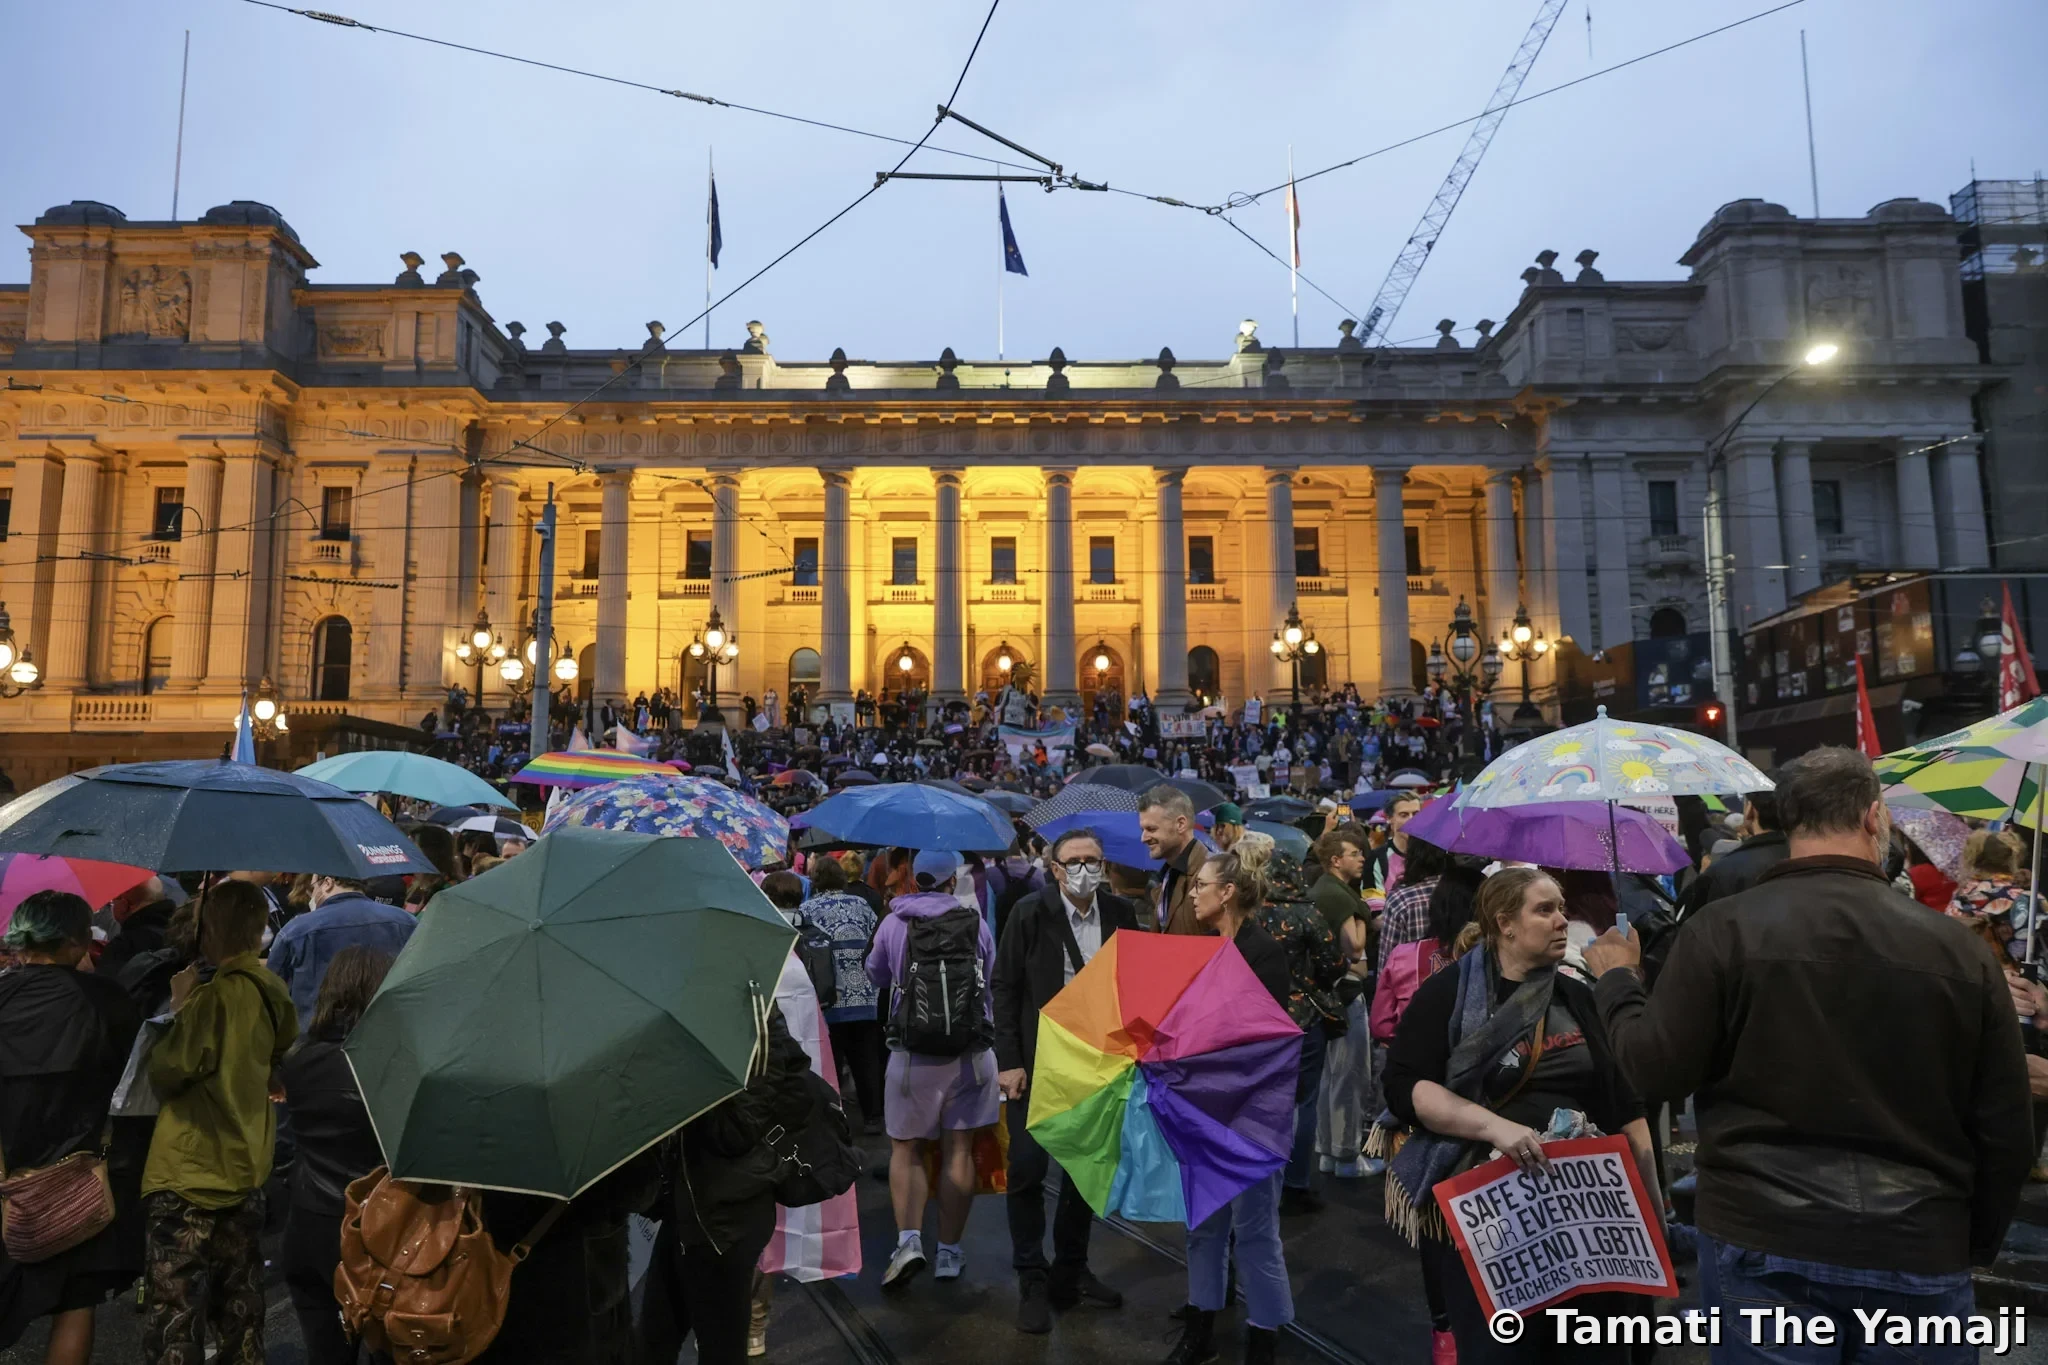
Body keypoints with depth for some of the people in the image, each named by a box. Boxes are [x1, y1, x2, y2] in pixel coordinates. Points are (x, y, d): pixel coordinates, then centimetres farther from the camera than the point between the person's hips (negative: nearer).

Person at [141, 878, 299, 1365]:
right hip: (245, 1164, 8)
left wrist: (180, 1010, -4)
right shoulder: (274, 993, 2)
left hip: (189, 1171, -8)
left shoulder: (215, 996, -20)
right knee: (238, 1297, 18)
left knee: (173, 1306, 0)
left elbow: (166, 1073, -13)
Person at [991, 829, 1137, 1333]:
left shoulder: (1121, 913, -2)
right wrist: (1009, 1060, -13)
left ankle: (1071, 1271, 30)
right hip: (1037, 1060, -3)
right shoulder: (1030, 913, -11)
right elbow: (1006, 988, -9)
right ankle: (1032, 1281, 17)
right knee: (1028, 1170, 1)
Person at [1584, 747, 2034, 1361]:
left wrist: (1616, 982, 10)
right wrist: (1973, 1245, 20)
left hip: (1762, 1243, -2)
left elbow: (1656, 1072, -8)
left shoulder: (1725, 928, -10)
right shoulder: (1961, 948, -2)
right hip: (1919, 1255, 2)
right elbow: (2007, 1132, 4)